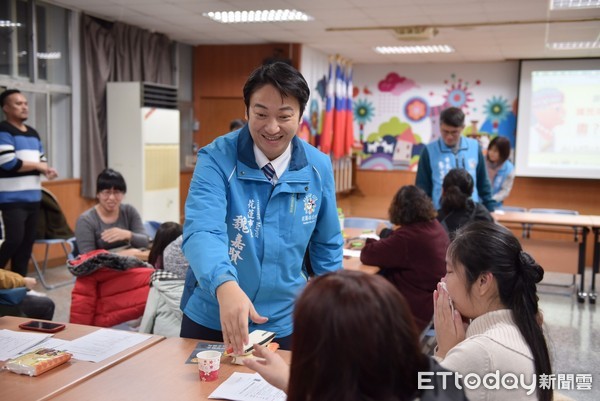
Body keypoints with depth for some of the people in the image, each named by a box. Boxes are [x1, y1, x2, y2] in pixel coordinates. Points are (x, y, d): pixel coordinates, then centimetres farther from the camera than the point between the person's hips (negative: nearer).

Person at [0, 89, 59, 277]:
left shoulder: (33, 133, 17)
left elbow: (42, 160, 23)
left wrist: (47, 169, 0)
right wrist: (38, 165, -8)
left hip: (33, 198, 8)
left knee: (27, 242, 9)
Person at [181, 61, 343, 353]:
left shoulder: (319, 167, -6)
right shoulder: (217, 158, -16)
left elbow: (327, 247, 6)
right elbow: (201, 231, -30)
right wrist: (225, 286, -48)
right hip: (211, 320, -1)